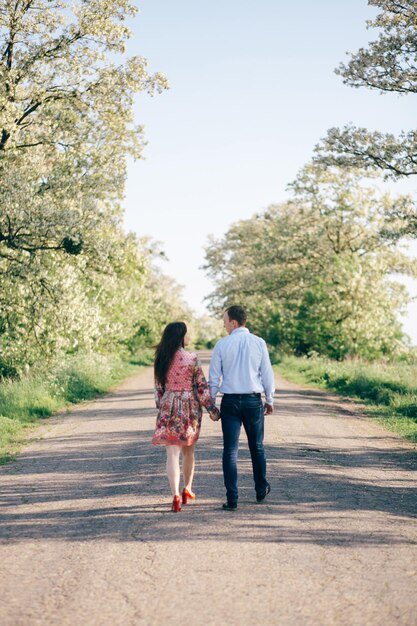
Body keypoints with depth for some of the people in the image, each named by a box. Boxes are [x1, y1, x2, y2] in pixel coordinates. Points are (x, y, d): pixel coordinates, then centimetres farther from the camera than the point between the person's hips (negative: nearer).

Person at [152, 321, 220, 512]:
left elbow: (158, 387, 6)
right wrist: (212, 410, 0)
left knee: (172, 453, -1)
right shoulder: (191, 358, -10)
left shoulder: (161, 359, 0)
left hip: (168, 407, 1)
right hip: (190, 407, -1)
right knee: (188, 451, 18)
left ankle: (176, 494, -14)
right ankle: (187, 489, 32)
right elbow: (202, 386, -8)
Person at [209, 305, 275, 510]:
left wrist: (211, 403, 8)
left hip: (230, 401, -1)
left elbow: (214, 377, -1)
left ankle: (232, 499, -2)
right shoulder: (258, 343, -3)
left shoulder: (222, 344, -4)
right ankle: (261, 490, 31)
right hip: (253, 400, 1)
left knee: (230, 450, 1)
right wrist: (270, 400, 14)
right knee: (257, 447, 17)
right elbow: (267, 374, 2)